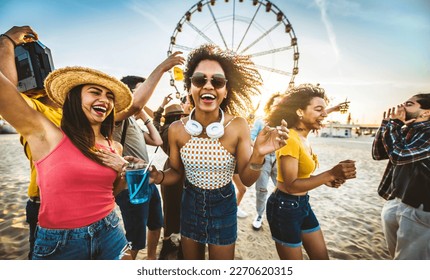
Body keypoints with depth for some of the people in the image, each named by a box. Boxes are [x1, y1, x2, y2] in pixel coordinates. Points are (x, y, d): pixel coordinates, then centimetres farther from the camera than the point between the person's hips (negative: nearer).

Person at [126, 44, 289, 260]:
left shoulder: (238, 126, -20)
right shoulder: (176, 129, -15)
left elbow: (247, 179, -13)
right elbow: (176, 173, -2)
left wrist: (258, 155, -33)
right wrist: (155, 175, -22)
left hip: (223, 206, -1)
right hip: (190, 203, 2)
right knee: (191, 259, 27)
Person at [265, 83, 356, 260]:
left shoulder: (304, 138, 5)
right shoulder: (290, 138, -23)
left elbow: (301, 174, 7)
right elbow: (291, 185, -26)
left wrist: (327, 179, -3)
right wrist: (331, 174, -30)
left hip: (302, 204, 9)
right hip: (284, 207, -9)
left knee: (321, 257, 22)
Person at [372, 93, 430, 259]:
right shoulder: (405, 130, 7)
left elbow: (399, 155, -27)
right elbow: (378, 154, 5)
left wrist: (393, 122, -15)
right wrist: (386, 123, -2)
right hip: (393, 203, 7)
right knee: (396, 255, 25)